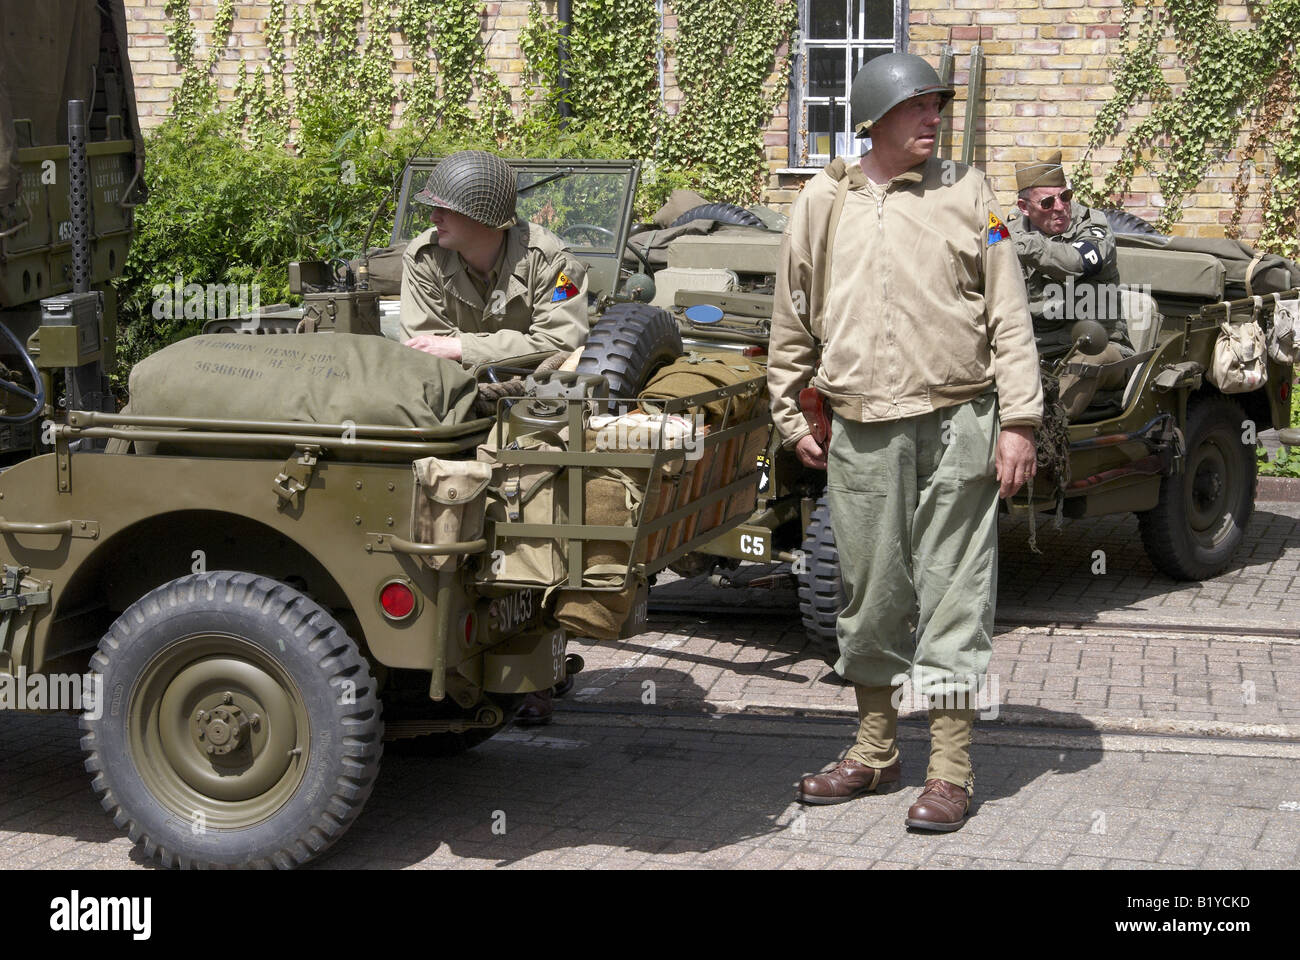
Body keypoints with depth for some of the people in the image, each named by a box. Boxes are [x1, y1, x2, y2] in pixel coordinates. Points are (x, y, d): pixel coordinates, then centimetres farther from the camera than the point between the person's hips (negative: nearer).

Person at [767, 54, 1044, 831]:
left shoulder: (966, 196, 3)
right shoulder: (823, 203, 8)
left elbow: (1010, 316, 1)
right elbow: (793, 321, 16)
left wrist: (1019, 421, -5)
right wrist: (791, 416, 14)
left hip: (955, 427, -2)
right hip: (862, 432, 2)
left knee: (953, 595, -1)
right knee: (870, 595, 11)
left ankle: (952, 769, 5)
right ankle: (875, 751, 25)